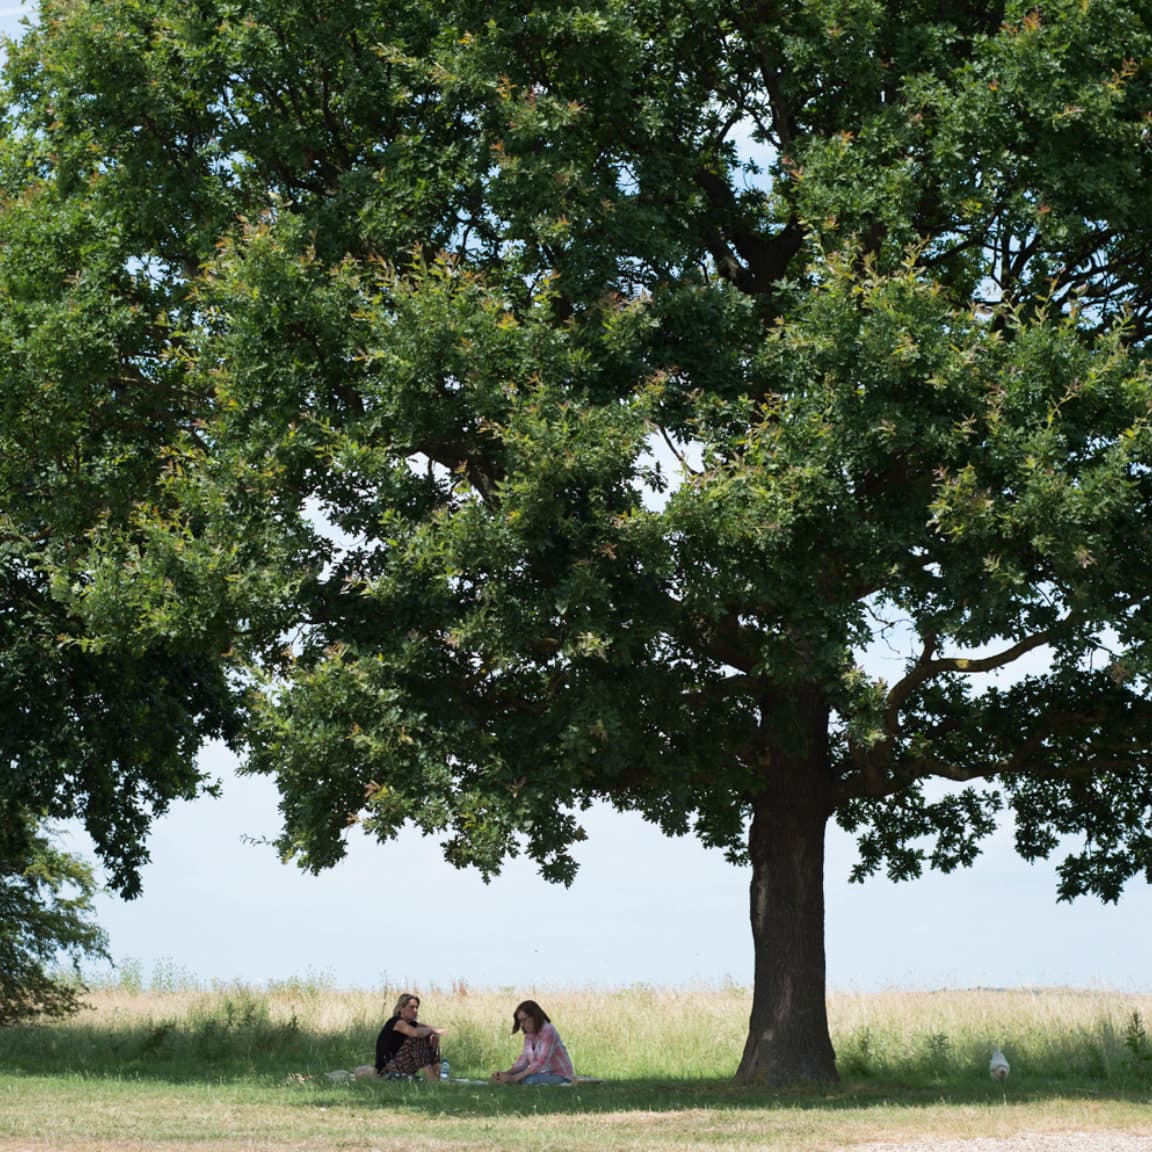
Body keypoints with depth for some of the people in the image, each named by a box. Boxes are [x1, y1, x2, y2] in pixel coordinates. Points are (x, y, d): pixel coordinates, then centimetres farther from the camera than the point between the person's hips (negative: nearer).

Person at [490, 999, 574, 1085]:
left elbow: (541, 1063, -26)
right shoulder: (529, 1036, 7)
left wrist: (515, 1078, -29)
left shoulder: (548, 1031, -18)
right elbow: (523, 1061, 1)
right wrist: (506, 1073, -17)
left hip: (560, 1075, -8)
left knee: (530, 1080, -34)